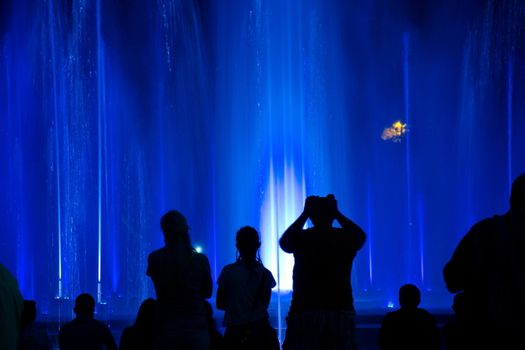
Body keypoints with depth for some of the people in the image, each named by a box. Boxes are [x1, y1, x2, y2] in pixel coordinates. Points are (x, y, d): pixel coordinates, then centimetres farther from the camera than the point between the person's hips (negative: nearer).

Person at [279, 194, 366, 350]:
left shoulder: (301, 238, -2)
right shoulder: (345, 238, 1)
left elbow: (284, 241, 23)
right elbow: (360, 235, 26)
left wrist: (304, 214, 23)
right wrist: (337, 213, 24)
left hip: (304, 311, -1)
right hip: (341, 312, 1)